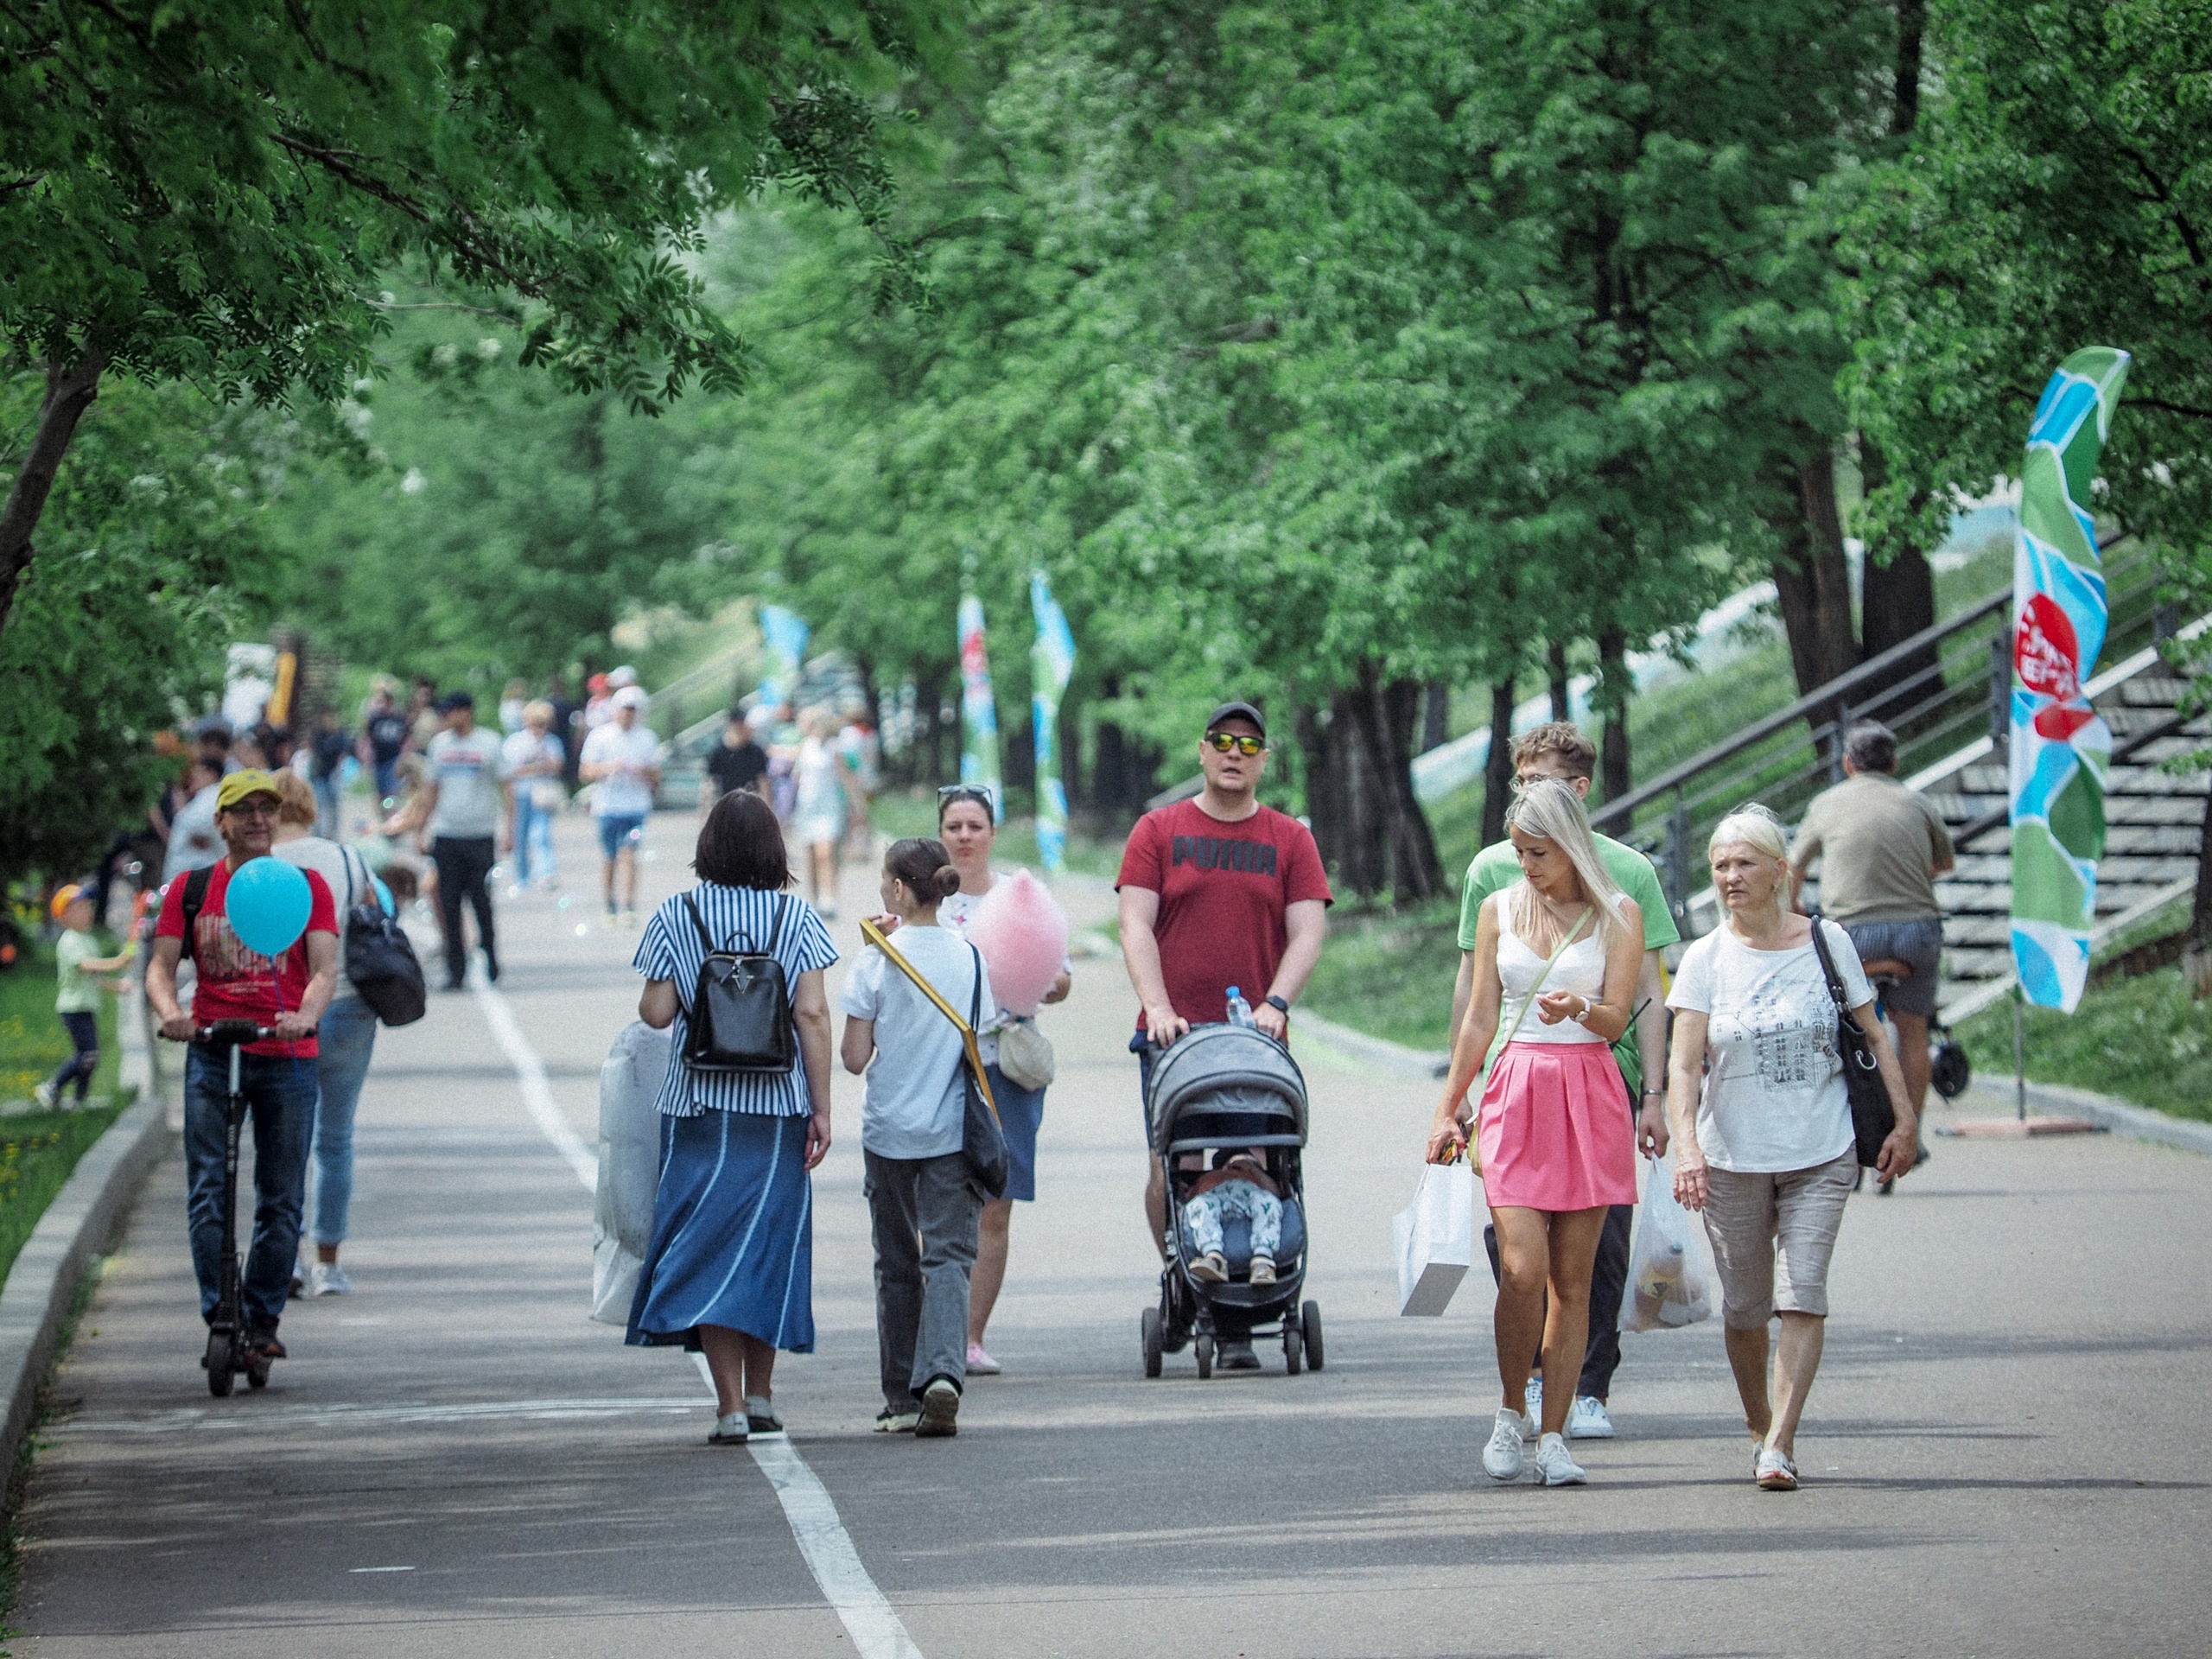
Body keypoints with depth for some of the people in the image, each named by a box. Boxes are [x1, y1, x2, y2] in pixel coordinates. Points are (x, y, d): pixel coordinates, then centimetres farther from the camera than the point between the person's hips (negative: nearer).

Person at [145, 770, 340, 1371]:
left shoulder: (307, 887, 7)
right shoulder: (190, 889, 8)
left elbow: (324, 969, -2)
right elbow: (160, 965, 4)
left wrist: (306, 1016, -23)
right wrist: (170, 1013, -18)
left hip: (287, 1056, 0)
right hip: (211, 1055, 0)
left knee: (281, 1199, 2)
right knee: (207, 1191, -10)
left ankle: (263, 1320, 12)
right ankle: (219, 1314, -9)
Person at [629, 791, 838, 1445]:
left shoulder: (676, 916, -3)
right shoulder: (795, 917, -2)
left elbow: (656, 1012, -6)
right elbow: (812, 1014, -6)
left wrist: (652, 1000, 18)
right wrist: (821, 1109, -3)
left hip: (699, 1105, -1)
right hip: (777, 1106, 1)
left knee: (709, 1247, 2)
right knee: (768, 1244, 14)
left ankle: (731, 1407, -8)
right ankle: (760, 1396, 22)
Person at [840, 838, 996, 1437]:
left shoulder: (877, 965, -8)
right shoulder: (971, 958, 0)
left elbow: (855, 1058, -7)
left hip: (889, 1131, -1)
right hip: (952, 1132, 1)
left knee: (897, 1263, 11)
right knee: (948, 1254, -3)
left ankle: (902, 1397, 17)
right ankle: (942, 1372, -26)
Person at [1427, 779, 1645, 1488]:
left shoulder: (1617, 915, 3)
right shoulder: (1500, 910, 10)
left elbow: (1617, 1019, -4)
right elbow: (1479, 1019, 14)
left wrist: (1578, 1009, -26)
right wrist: (1447, 1109, 13)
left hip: (1589, 1097, -1)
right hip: (1513, 1094, 1)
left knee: (1572, 1278, 0)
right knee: (1522, 1268, -13)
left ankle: (1553, 1436, 5)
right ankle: (1511, 1415, 5)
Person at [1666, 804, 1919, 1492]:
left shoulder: (1827, 943, 1)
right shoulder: (1705, 959, -1)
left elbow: (1873, 1036, 8)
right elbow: (1685, 1065, -8)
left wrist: (1904, 1120, 1)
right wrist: (1686, 1146, -22)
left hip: (1820, 1153, -1)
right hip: (1732, 1158, 1)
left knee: (1803, 1296, -12)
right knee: (1744, 1307, 7)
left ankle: (1780, 1445, -13)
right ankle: (1759, 1426, 29)